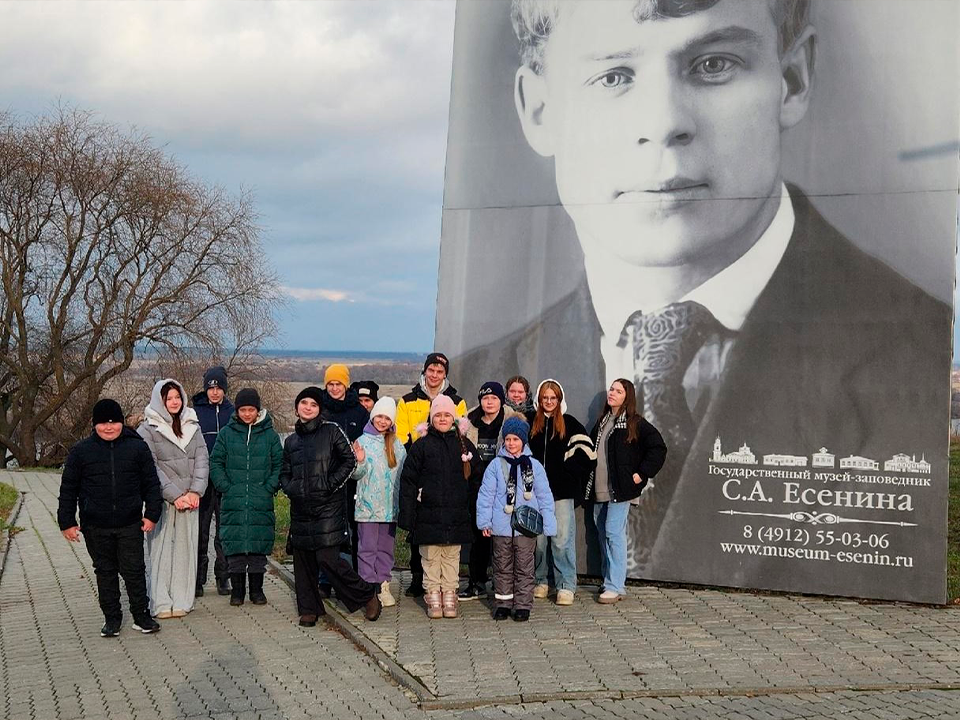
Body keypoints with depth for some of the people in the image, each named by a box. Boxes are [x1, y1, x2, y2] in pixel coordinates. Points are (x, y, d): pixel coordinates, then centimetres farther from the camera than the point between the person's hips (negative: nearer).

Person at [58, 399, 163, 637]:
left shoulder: (138, 447, 1)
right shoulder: (80, 451, 0)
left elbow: (151, 483, 5)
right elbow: (68, 489, 4)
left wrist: (152, 513, -1)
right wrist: (67, 522, 1)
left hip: (130, 525, -1)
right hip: (96, 527, 1)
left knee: (134, 571, 3)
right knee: (105, 572, 11)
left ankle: (141, 616, 16)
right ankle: (112, 618, 22)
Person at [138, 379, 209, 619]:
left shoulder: (192, 426, 11)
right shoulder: (148, 429, -3)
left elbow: (202, 460, 6)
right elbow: (151, 468, -9)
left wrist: (195, 492, -7)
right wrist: (175, 495, -13)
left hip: (190, 500, 4)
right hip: (162, 501, -4)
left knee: (186, 549, 6)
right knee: (161, 549, -3)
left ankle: (182, 600, 13)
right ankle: (161, 604, 3)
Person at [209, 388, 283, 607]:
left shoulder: (270, 434, 4)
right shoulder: (227, 433, 4)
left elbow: (279, 464, 7)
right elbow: (215, 463, 6)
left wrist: (270, 488, -4)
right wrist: (225, 487, -5)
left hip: (261, 504, 0)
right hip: (233, 503, 0)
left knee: (259, 547, 4)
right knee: (234, 547, 2)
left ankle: (257, 589, 15)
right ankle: (236, 590, 12)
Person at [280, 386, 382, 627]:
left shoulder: (331, 431, 1)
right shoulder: (291, 441, 15)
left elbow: (349, 460, -2)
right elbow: (284, 472, 24)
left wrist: (330, 484, -10)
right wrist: (289, 488, 3)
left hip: (328, 506, -5)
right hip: (300, 507, 5)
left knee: (328, 558, -12)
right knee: (302, 560, 6)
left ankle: (368, 595, 4)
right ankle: (309, 609, 19)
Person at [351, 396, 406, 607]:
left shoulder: (397, 445, 9)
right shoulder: (363, 441, -1)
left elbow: (404, 473, 13)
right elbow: (356, 475, -4)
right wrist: (359, 462, -25)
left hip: (390, 506, 3)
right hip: (367, 505, -3)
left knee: (386, 548, 8)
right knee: (367, 547, -1)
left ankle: (384, 586, 16)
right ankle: (368, 587, 4)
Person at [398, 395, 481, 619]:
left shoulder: (464, 445, 6)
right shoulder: (421, 446, 0)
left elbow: (476, 478, 13)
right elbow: (407, 481, -2)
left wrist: (468, 504, 7)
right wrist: (407, 515, -6)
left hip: (456, 515, 2)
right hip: (428, 515, -2)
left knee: (451, 557, 8)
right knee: (430, 558, 4)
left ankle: (449, 596, 17)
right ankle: (433, 597, 14)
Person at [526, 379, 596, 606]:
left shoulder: (569, 423, 3)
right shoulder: (530, 423, 9)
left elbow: (585, 450, 1)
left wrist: (569, 471, -3)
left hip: (562, 491, -3)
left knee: (563, 539, -7)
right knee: (538, 538, 7)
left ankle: (567, 586, -2)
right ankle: (541, 581, 19)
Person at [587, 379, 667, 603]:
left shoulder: (635, 423, -6)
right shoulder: (602, 422, 15)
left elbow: (658, 448, -9)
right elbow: (592, 449, 26)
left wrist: (641, 474, -12)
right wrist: (590, 481, 16)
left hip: (620, 489, -7)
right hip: (600, 488, 7)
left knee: (614, 533, -11)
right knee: (603, 534, 10)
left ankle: (615, 587, -8)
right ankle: (610, 582, 19)